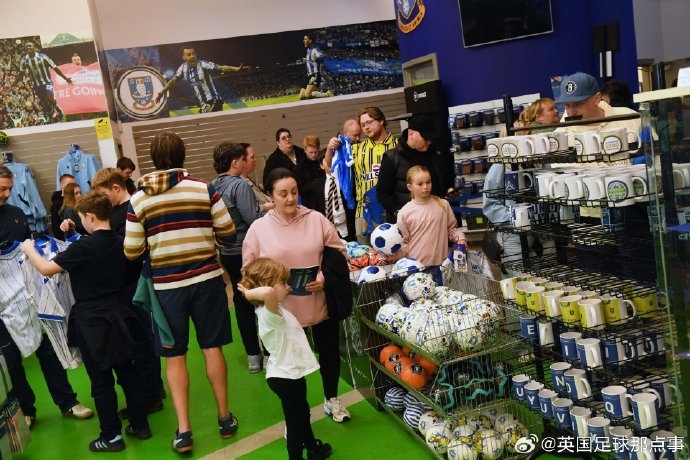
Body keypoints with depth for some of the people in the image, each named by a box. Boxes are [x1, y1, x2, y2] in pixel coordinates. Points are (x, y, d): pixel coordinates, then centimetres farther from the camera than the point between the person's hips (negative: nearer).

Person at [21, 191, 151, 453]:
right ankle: (140, 425, 22)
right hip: (118, 315, 6)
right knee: (127, 372, 14)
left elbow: (46, 269, -15)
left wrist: (29, 249, 2)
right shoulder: (120, 243, 3)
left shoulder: (84, 246, -18)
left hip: (92, 321, -6)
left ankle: (111, 436, 13)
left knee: (101, 381, 4)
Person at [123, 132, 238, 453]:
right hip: (206, 278, 0)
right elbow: (228, 235, -2)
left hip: (166, 285, 0)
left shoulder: (138, 200, -5)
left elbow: (131, 252, -2)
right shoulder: (204, 189, -7)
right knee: (212, 348, 12)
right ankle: (224, 418, 24)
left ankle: (183, 430, 12)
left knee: (174, 356, 11)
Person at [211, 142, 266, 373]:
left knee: (241, 300, 14)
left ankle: (253, 356, 22)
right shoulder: (239, 185, -19)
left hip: (227, 253, 7)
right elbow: (253, 219, -24)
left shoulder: (213, 186, 3)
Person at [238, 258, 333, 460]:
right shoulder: (270, 313, -30)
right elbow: (268, 292, -52)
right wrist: (249, 293, -35)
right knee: (295, 421, 8)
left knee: (302, 412, 30)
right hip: (286, 377, -11)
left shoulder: (273, 310, 2)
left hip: (288, 373, 11)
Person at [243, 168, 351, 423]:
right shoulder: (258, 228, -7)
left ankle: (331, 399, 43)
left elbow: (339, 252, 1)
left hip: (321, 304, 2)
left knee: (329, 352, 18)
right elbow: (249, 270, -2)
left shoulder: (316, 219, -5)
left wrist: (327, 275, -14)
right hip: (284, 310, -1)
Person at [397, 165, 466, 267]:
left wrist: (460, 238, -6)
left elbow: (451, 229, 11)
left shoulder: (443, 205, 1)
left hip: (441, 263, 1)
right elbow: (403, 242, 2)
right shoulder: (404, 212, -3)